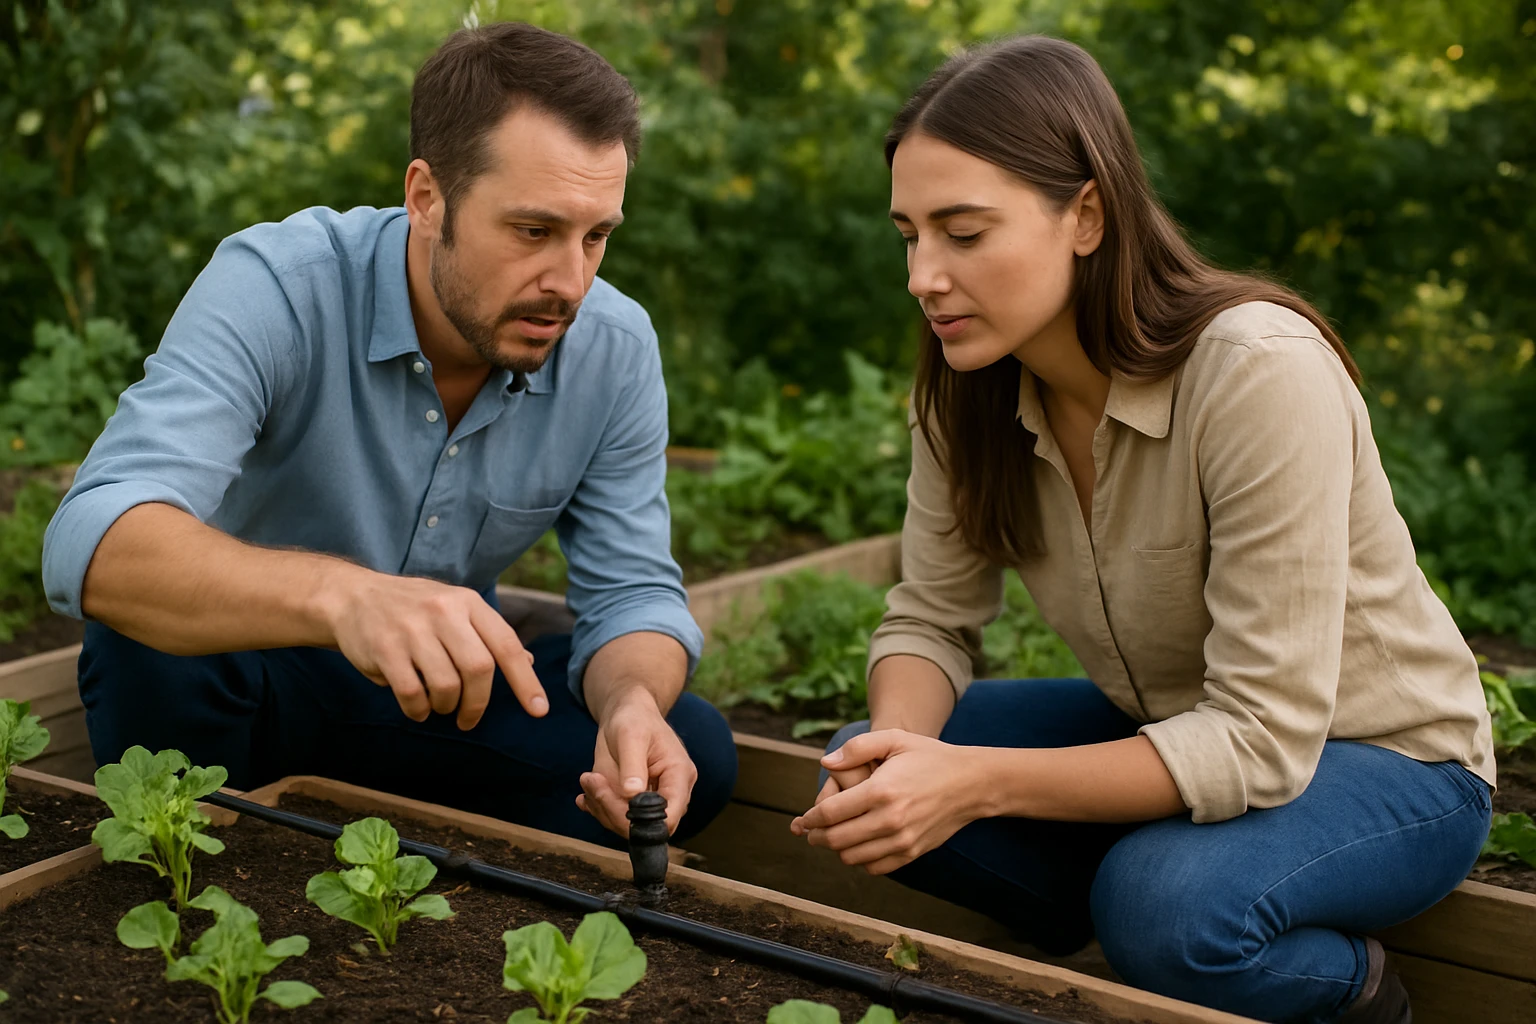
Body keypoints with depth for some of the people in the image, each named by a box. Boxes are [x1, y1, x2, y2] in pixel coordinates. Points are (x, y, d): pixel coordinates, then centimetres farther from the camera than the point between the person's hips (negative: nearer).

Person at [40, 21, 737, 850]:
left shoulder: (616, 351, -12)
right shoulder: (275, 289, -26)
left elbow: (630, 593, -6)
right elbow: (92, 542, -40)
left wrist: (633, 704, -32)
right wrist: (341, 594, -59)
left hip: (439, 694, 4)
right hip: (242, 683, -3)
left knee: (694, 753, -18)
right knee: (151, 635, -36)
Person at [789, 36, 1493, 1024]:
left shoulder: (1259, 372, -31)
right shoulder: (970, 387, -11)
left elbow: (1262, 740, -31)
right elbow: (931, 621, -3)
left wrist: (977, 783, -38)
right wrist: (899, 746, -26)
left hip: (1385, 759, -5)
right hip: (1171, 729, 6)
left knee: (1163, 900, -35)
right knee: (863, 782, -12)